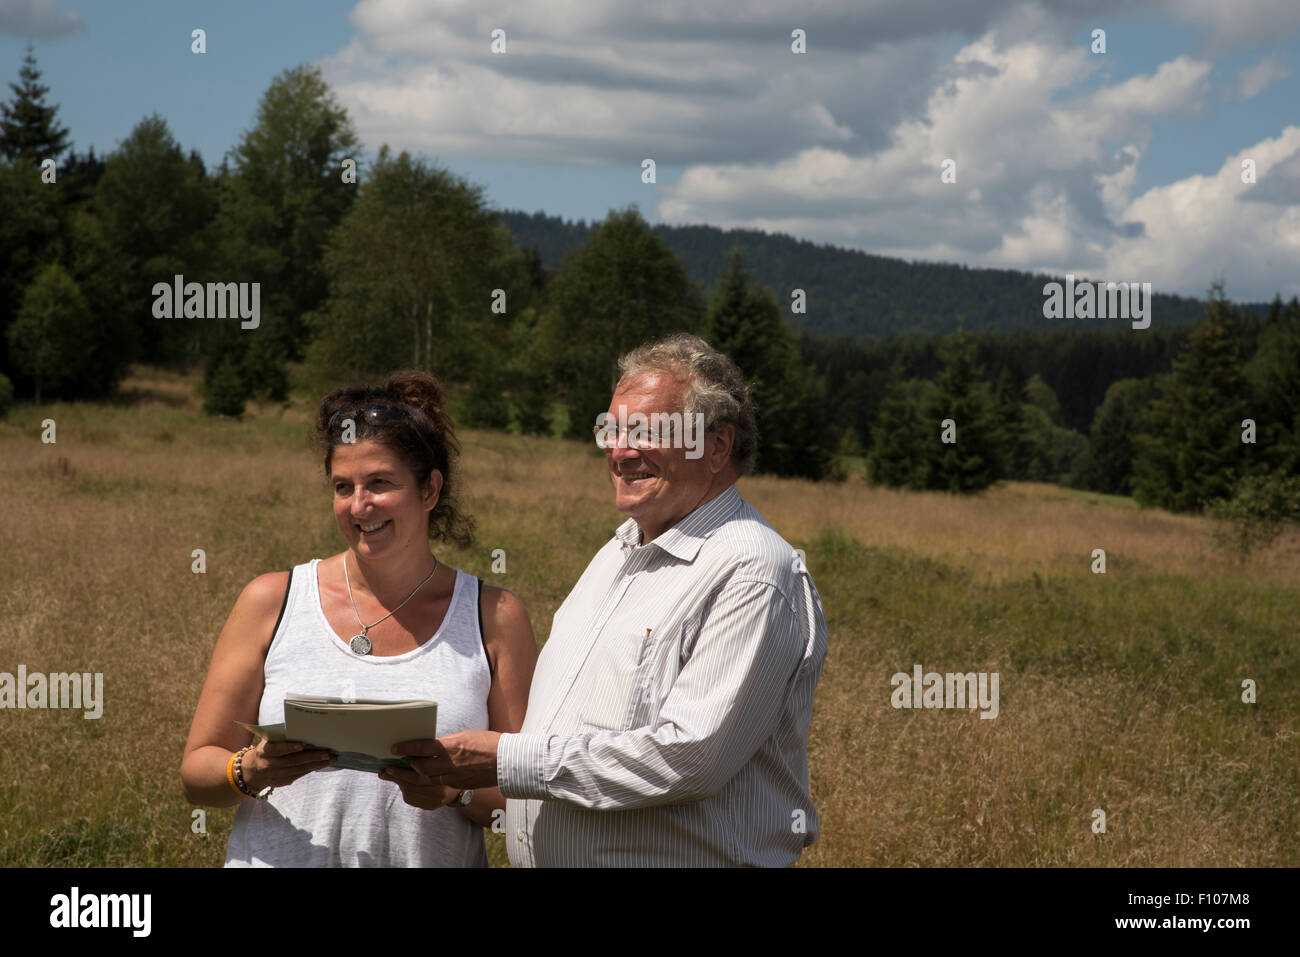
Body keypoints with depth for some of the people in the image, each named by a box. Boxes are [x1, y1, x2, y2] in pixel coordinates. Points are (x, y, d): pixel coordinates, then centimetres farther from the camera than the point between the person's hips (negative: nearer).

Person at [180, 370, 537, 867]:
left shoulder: (495, 618, 3)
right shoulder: (272, 602, 4)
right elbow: (197, 770, 6)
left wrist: (459, 790, -15)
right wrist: (250, 772, -14)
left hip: (432, 860, 0)